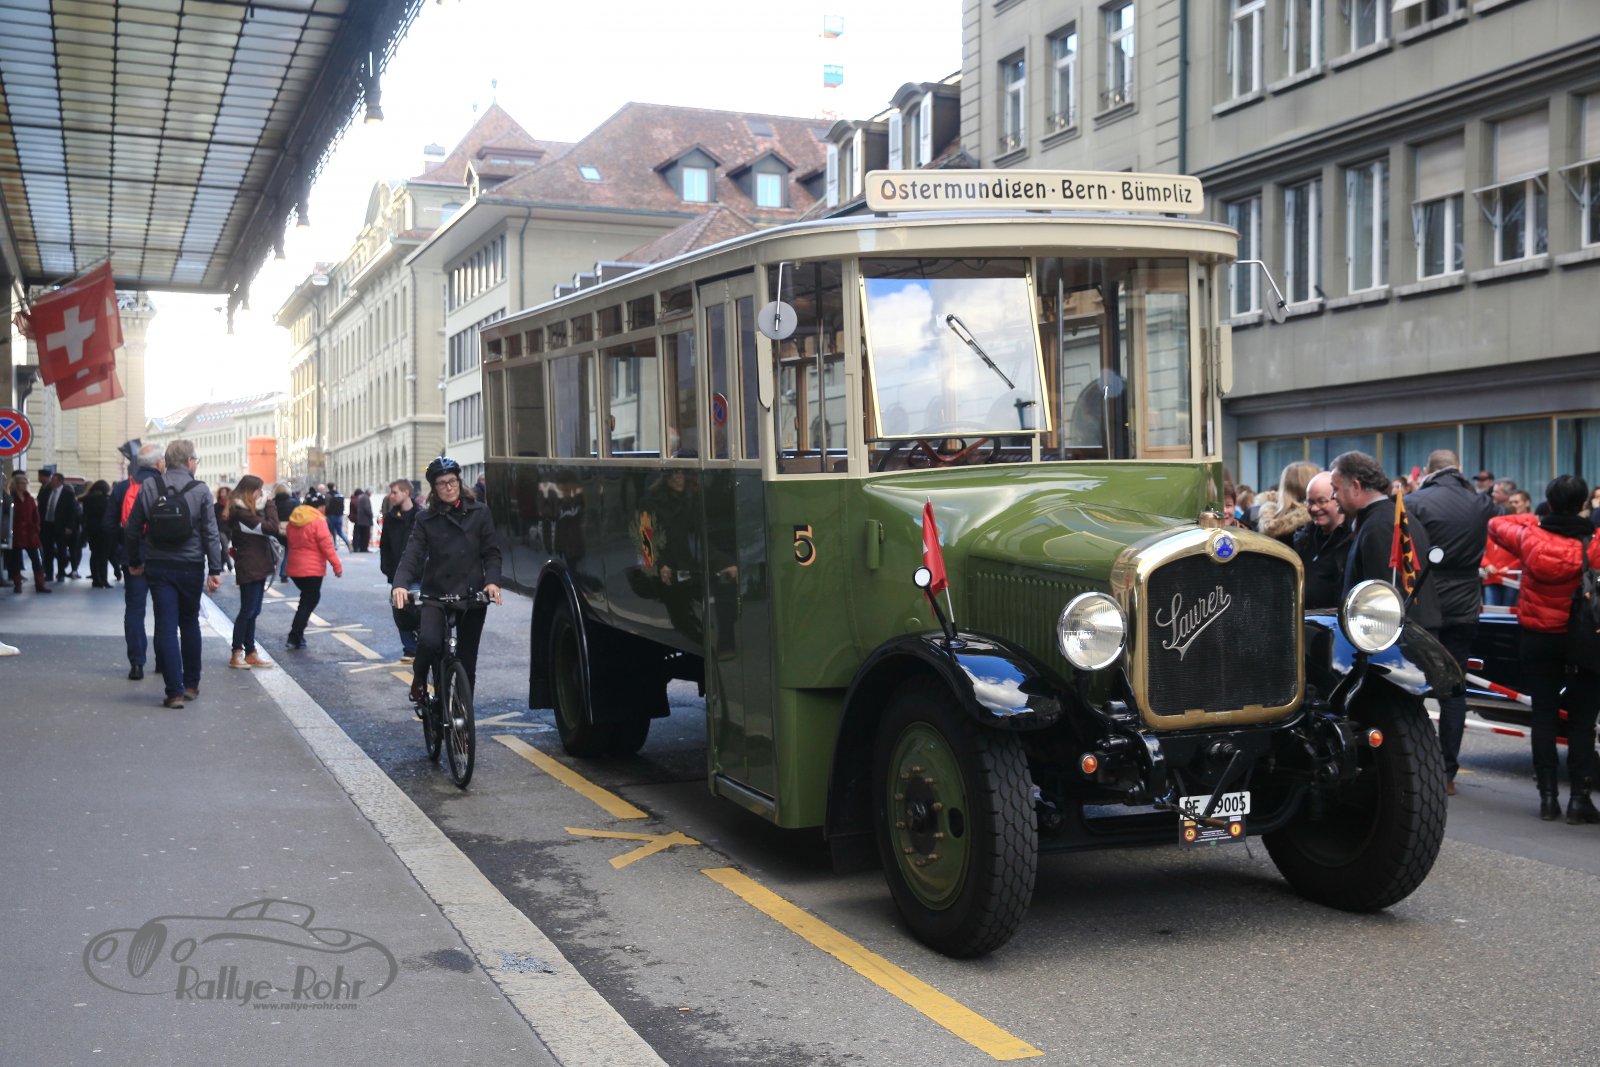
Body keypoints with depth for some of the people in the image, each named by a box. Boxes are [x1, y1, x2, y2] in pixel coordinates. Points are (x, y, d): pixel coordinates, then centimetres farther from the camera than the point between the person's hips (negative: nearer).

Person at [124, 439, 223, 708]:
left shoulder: (149, 486, -1)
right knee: (189, 624, 16)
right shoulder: (201, 490, -7)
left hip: (158, 567, 1)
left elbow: (133, 529, 3)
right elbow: (210, 534, -9)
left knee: (166, 626, 0)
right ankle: (191, 684, 24)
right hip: (190, 567, -1)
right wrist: (215, 570, -7)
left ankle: (175, 691, -4)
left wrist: (134, 561, 15)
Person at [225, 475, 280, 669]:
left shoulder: (247, 511, 15)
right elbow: (271, 527, -24)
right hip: (249, 568, -10)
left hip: (257, 567, 10)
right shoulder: (241, 513, -18)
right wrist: (270, 505, -13)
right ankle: (236, 654, 4)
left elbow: (265, 531, 14)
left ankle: (250, 653, 17)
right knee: (247, 611, -4)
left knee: (252, 611, 12)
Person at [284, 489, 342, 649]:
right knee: (309, 602, -1)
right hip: (312, 569, -8)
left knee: (307, 599, 22)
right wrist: (337, 565, -13)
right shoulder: (318, 521, -14)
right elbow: (326, 545, -18)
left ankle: (297, 634, 18)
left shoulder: (294, 519, 10)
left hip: (295, 568, 8)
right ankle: (294, 638, -5)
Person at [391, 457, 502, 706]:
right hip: (436, 594, -1)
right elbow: (412, 554, -8)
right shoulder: (426, 519, 3)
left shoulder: (479, 513, 5)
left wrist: (492, 580, -15)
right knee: (429, 641, -26)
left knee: (467, 660, 5)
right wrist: (400, 584, -26)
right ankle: (419, 678, 6)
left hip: (472, 595, 1)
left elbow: (491, 551, 3)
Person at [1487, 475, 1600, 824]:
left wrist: (1535, 520, 15)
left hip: (1538, 638, 2)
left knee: (1544, 716, 9)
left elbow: (1496, 524, 11)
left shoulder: (1530, 536, -7)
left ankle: (1548, 795, 7)